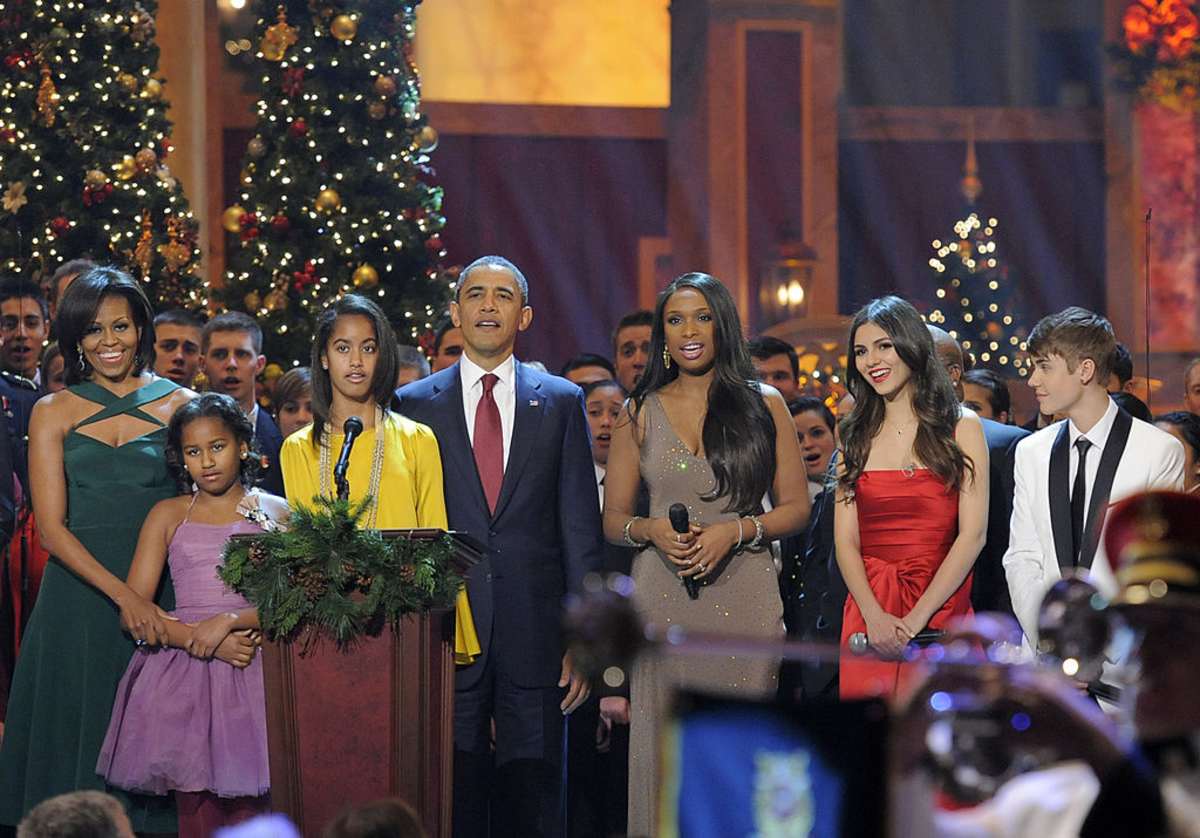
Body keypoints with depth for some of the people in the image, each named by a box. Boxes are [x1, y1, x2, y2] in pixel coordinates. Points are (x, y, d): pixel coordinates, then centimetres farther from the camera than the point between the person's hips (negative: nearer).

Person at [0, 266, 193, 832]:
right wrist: (122, 595, -16)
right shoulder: (53, 414, 5)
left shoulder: (181, 406, 5)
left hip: (163, 601, 0)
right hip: (78, 600, 0)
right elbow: (51, 527, -3)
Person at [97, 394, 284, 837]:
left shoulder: (275, 513, 11)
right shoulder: (168, 516, 12)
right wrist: (199, 639, -11)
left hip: (254, 675, -1)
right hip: (182, 678, 1)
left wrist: (230, 622, -14)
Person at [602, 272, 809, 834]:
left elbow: (796, 508, 6)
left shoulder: (764, 405, 7)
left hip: (744, 596, -1)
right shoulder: (641, 413, 10)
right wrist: (651, 529, -10)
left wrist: (735, 530, -11)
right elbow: (612, 518, 11)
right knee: (666, 749, -2)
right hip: (663, 597, 1)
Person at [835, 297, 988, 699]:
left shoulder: (961, 427, 3)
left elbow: (972, 534, -5)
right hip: (868, 614, 2)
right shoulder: (856, 436, 11)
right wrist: (875, 617, -13)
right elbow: (846, 542, 4)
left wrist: (917, 617, -13)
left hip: (941, 613, -2)